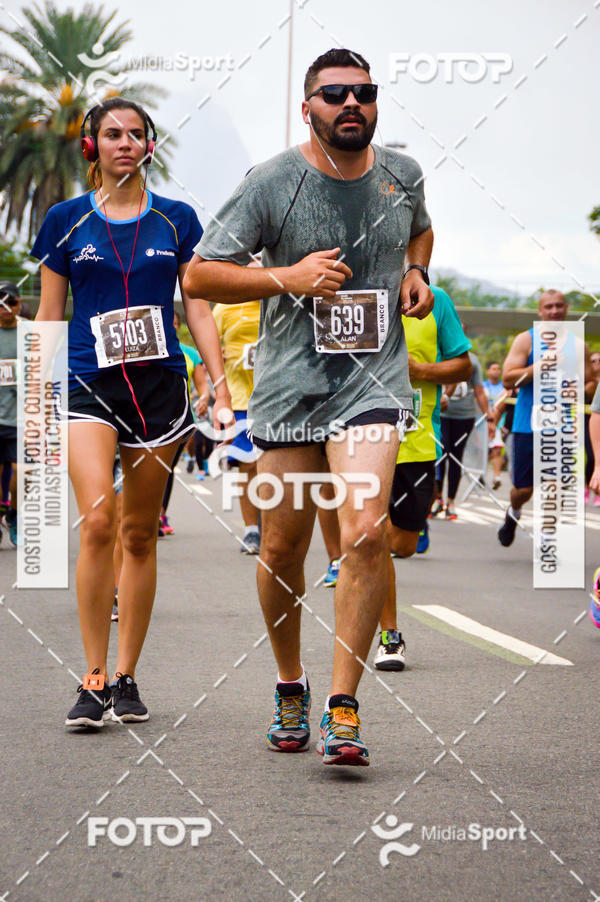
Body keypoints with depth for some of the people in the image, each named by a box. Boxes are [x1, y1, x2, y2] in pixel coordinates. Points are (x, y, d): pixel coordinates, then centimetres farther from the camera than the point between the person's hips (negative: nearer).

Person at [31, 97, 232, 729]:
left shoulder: (176, 220, 7)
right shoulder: (66, 220, 5)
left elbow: (199, 310, 8)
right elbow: (48, 317, 8)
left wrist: (222, 394, 1)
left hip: (159, 386, 2)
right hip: (88, 384, -2)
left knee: (140, 534, 5)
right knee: (97, 523, -18)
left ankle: (126, 677, 16)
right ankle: (93, 681, -12)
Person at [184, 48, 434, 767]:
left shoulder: (402, 175, 5)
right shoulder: (271, 185, -7)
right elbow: (198, 277, -6)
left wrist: (416, 272, 7)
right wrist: (287, 278, -17)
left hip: (373, 381, 1)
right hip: (290, 381, -1)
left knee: (366, 533, -18)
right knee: (283, 549, 6)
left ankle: (342, 708, -11)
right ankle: (289, 686, 30)